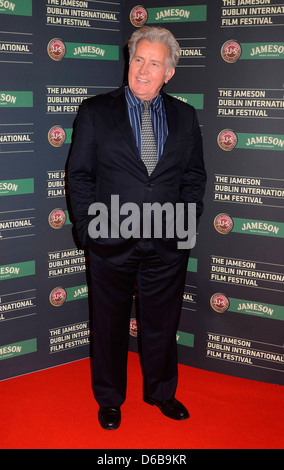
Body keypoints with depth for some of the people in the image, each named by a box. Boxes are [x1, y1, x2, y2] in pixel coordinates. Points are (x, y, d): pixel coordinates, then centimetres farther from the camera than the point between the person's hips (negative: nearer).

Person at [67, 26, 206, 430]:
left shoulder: (185, 116, 6)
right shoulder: (95, 112, -1)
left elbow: (194, 175, 10)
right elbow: (79, 175, -1)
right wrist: (91, 229, -7)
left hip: (168, 244, 2)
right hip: (111, 244, -2)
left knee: (162, 324, 16)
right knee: (110, 326, 12)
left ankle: (161, 392, 38)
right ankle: (109, 399, 33)